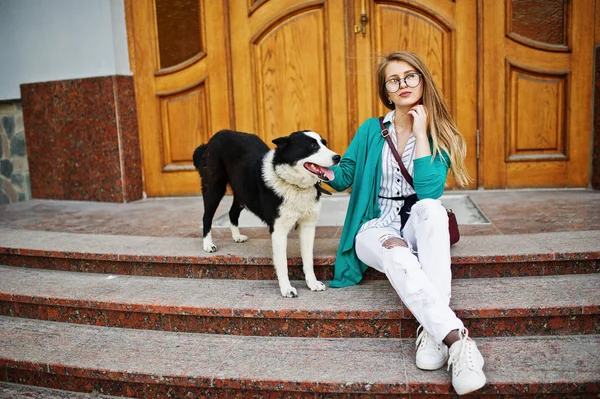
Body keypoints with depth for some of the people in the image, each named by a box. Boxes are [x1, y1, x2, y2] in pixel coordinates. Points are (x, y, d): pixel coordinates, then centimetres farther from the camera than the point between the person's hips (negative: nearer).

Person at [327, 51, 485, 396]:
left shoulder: (439, 135, 0)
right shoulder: (371, 130, 4)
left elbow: (428, 190, -16)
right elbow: (345, 175, 5)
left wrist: (420, 133, -14)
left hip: (419, 225, 0)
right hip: (376, 228, 0)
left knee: (431, 208, -37)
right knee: (397, 254, -37)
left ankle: (433, 328, -41)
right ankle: (456, 337, -43)